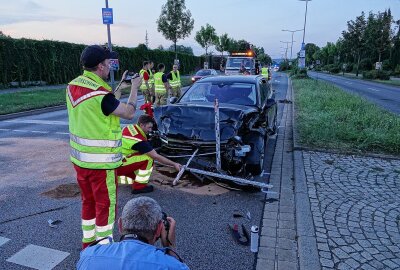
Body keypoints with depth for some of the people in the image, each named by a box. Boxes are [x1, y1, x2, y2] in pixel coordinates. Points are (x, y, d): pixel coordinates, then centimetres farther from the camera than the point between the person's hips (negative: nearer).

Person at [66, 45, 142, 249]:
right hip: (101, 161, -8)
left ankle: (88, 241, 37)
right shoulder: (101, 94, -23)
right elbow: (129, 113, -11)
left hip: (79, 157, 8)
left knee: (88, 202, 22)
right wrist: (134, 88, 3)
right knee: (106, 205, 7)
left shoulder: (73, 86, 1)